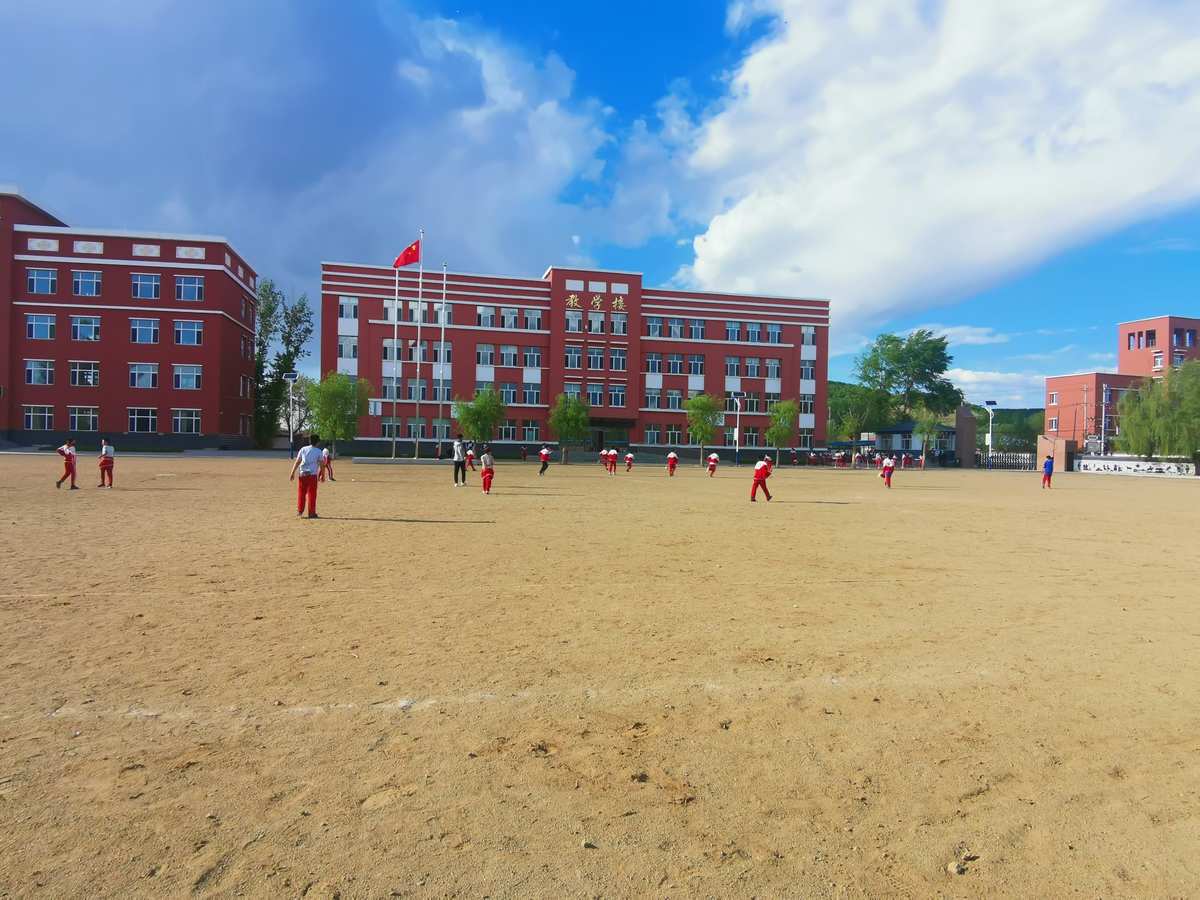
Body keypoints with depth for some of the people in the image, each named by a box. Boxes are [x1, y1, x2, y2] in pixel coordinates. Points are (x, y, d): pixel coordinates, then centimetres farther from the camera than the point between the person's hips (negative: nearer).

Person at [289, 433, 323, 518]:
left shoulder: (303, 449, 7)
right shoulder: (318, 451, 1)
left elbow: (297, 462, 3)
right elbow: (321, 464, -1)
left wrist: (292, 473, 5)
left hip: (302, 474, 2)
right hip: (312, 475, -2)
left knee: (301, 493, 12)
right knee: (312, 494, 1)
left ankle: (299, 511, 15)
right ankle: (311, 513, 3)